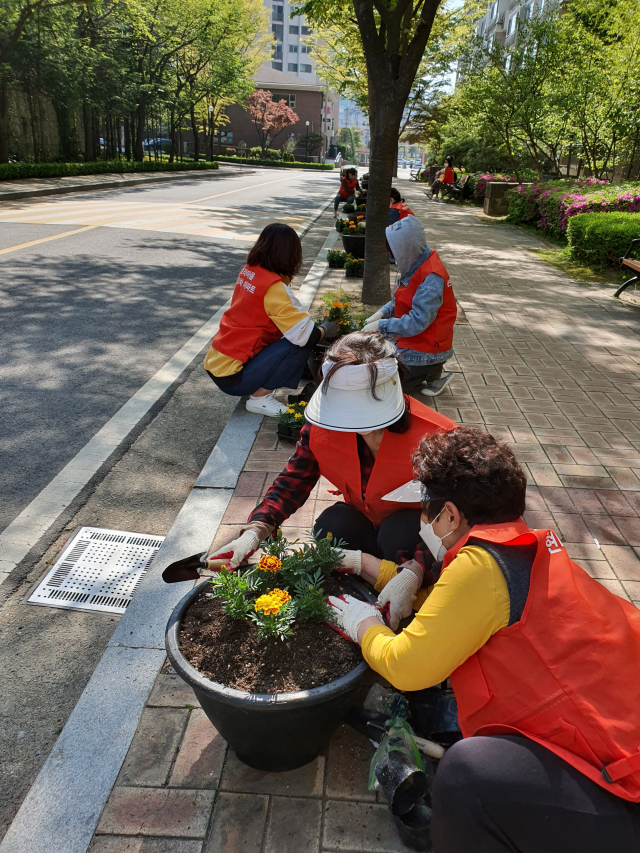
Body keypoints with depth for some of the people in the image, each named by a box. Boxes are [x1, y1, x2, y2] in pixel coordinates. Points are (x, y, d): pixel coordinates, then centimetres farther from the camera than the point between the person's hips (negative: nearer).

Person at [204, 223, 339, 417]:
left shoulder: (248, 271, 4)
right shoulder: (273, 287, -20)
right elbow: (305, 336, -20)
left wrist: (311, 324, 10)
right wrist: (325, 330, 1)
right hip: (231, 377, -8)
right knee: (300, 345, -13)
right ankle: (259, 398, -4)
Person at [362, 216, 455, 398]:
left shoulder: (430, 278, -28)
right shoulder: (417, 263, 1)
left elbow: (418, 322, -29)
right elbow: (400, 301, 12)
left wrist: (381, 325, -23)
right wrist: (381, 313, -5)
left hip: (425, 347, -9)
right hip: (411, 340, 9)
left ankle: (433, 372, 6)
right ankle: (430, 370, 15)